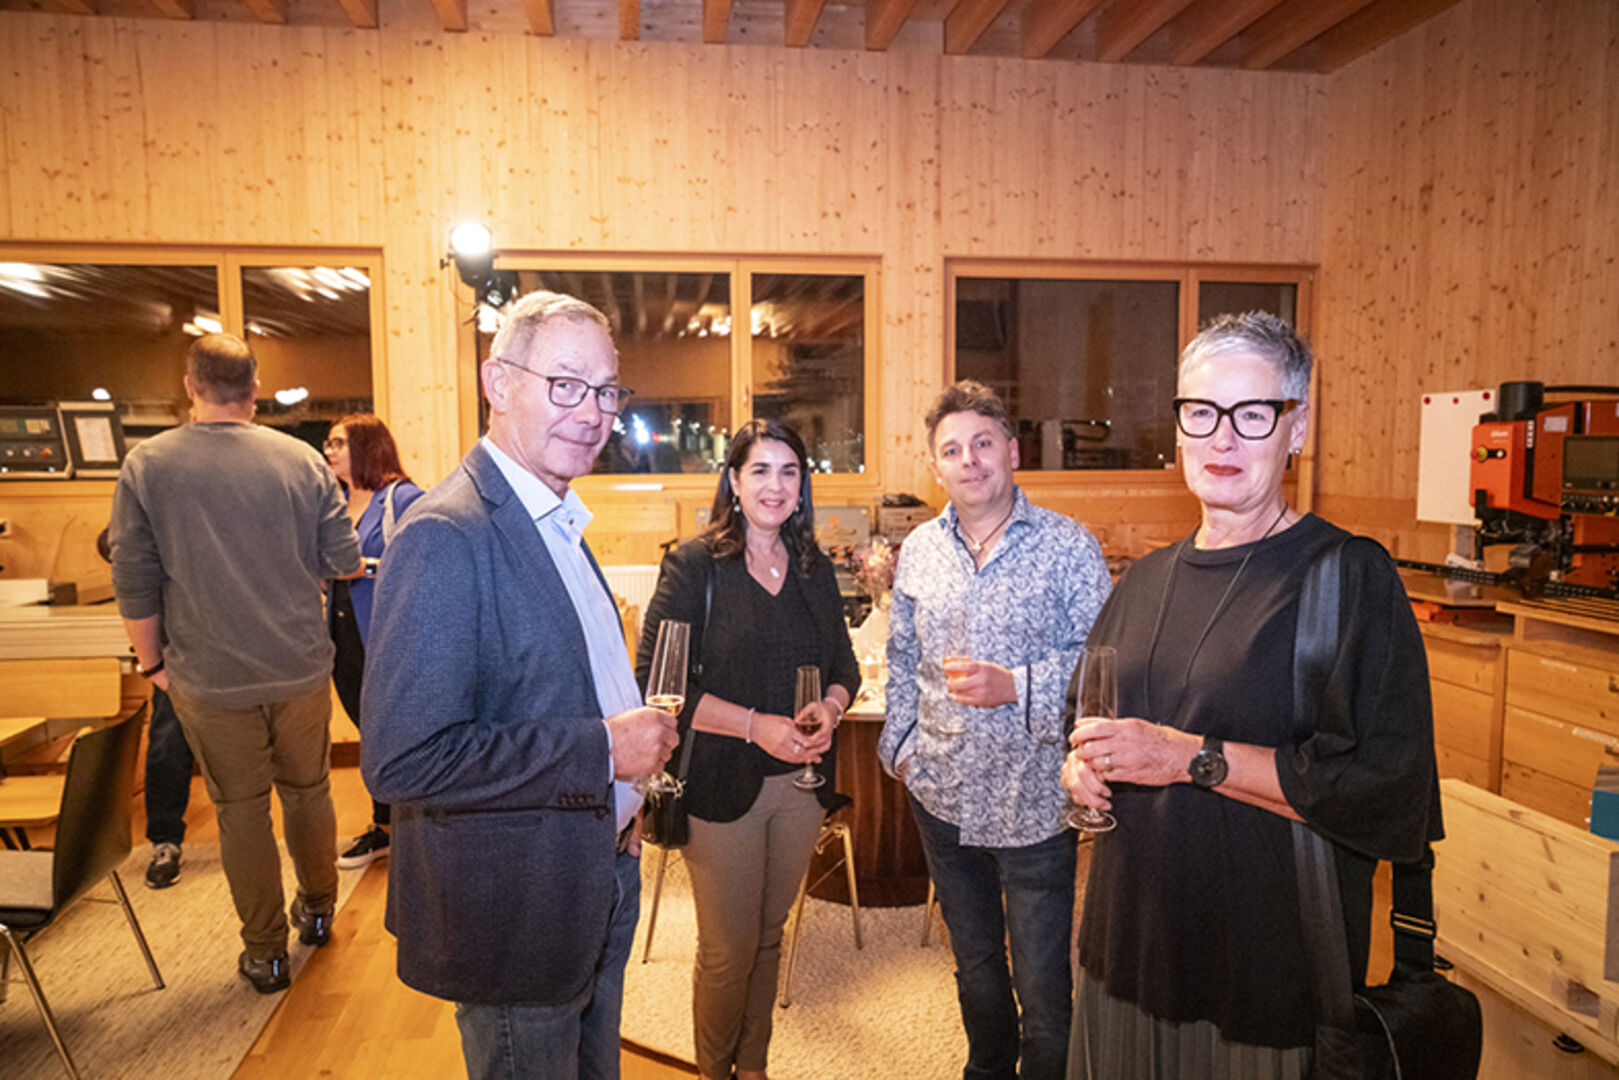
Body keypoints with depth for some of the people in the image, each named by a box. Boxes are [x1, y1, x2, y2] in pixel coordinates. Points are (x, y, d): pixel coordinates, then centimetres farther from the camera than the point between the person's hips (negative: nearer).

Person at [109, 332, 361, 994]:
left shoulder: (145, 467, -7)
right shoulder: (302, 460, -5)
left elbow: (134, 583, -6)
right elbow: (344, 560, -3)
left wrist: (152, 662, 7)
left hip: (210, 680, -1)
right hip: (301, 668, 1)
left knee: (241, 809, 11)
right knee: (307, 790, 19)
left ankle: (264, 952, 22)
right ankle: (318, 910, 37)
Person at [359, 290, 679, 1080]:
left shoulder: (558, 523, 8)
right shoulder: (447, 537, -24)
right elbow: (401, 761, -29)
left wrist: (621, 799, 9)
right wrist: (602, 749, -27)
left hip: (598, 888, 9)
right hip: (514, 912, -9)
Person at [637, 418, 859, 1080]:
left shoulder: (816, 571, 7)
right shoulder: (694, 566, -10)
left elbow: (843, 665, 13)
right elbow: (656, 680, -15)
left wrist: (829, 709, -10)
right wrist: (755, 724, -22)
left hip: (800, 783, 5)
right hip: (721, 785, -4)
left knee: (769, 938, 19)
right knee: (728, 950, 6)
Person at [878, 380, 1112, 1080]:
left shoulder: (1068, 547, -10)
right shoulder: (919, 550, 4)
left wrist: (1016, 686, -23)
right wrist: (900, 743, 6)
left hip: (1034, 802, -4)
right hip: (942, 794, 5)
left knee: (1042, 988, 7)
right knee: (974, 963, 24)